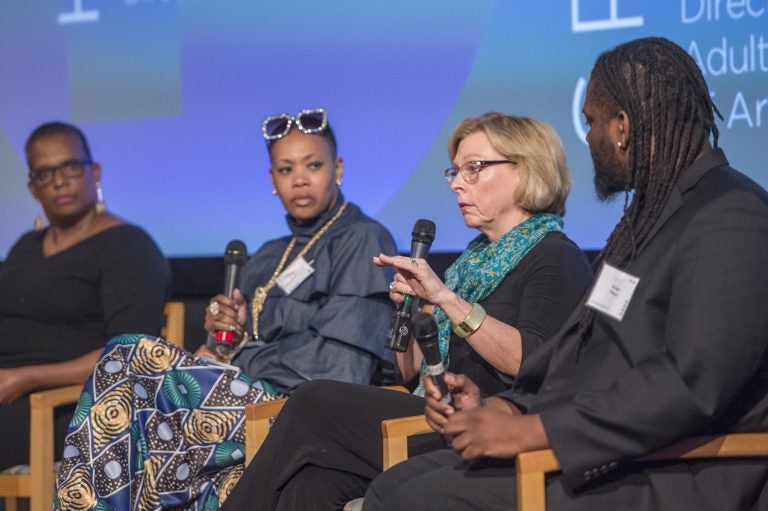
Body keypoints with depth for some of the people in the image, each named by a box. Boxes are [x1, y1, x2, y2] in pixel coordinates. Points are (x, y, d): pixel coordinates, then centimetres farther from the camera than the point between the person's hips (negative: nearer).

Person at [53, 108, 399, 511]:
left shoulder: (363, 241, 2)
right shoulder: (269, 258, 26)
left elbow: (337, 361, -9)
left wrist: (235, 361, -8)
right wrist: (225, 325, -2)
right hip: (244, 392, 7)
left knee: (128, 359, -19)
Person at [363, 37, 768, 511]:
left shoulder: (730, 223, -14)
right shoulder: (654, 209, 19)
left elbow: (692, 384, -25)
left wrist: (533, 429, -22)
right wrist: (503, 408, 4)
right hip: (596, 452, 10)